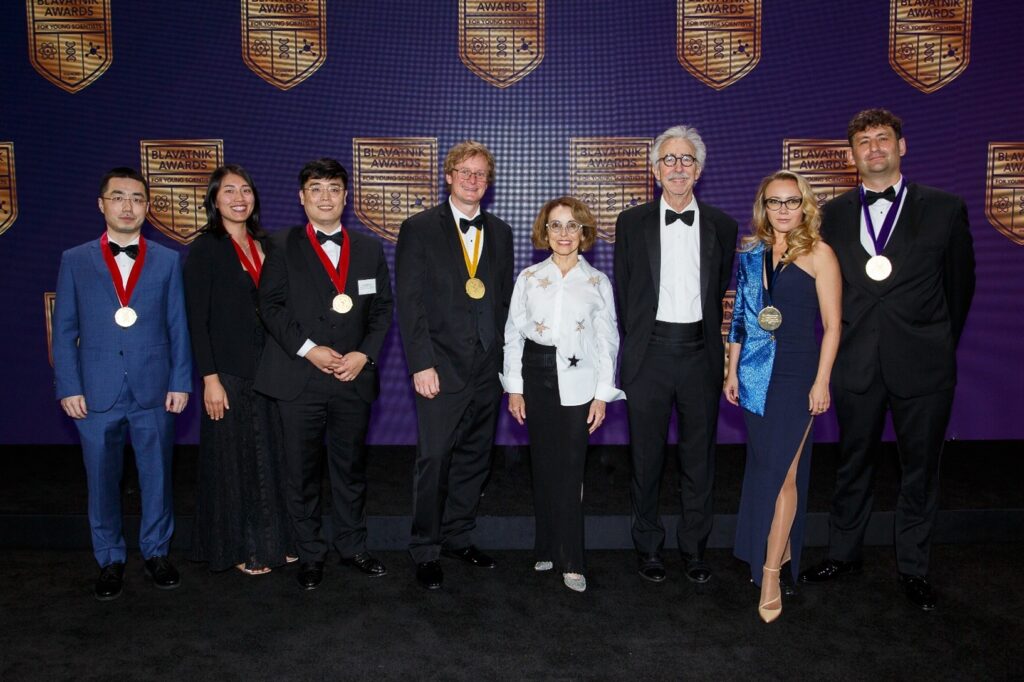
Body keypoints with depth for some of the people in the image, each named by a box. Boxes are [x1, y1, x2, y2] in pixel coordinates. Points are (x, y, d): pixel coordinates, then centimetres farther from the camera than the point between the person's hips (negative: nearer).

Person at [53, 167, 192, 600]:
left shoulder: (167, 261, 5)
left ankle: (156, 552, 27)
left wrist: (180, 382, -2)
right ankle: (109, 561, 26)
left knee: (157, 477, 9)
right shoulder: (75, 261, 5)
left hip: (154, 392, 0)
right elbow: (64, 330, 4)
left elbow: (178, 326, 3)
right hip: (96, 394, 0)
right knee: (102, 482, 10)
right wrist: (68, 387, -3)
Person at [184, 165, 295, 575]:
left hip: (267, 370, 6)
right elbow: (197, 320, -10)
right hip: (228, 372, -6)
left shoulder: (264, 245, 10)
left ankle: (271, 541, 25)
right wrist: (210, 378, -15)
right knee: (233, 460, 5)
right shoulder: (205, 248, -7)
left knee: (270, 456, 12)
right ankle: (237, 548, 20)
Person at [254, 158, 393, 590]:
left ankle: (352, 546, 27)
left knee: (351, 469, 12)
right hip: (299, 377, -2)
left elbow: (382, 309, 8)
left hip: (354, 376, 2)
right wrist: (308, 348, -13)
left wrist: (364, 354, -6)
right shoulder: (283, 247, 4)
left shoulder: (369, 249, 11)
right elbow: (271, 305, -3)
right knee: (302, 473, 5)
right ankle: (310, 554, 20)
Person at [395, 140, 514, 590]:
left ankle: (458, 536, 28)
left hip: (487, 367, 5)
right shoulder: (420, 229, -2)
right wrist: (421, 364, -14)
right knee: (434, 459, -2)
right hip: (442, 367, -5)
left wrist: (505, 358, 7)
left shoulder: (500, 232, 13)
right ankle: (425, 550, 13)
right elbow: (410, 302, -7)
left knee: (474, 459, 12)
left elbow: (504, 299, 14)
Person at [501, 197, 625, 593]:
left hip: (578, 382, -1)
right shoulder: (528, 278, 6)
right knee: (543, 464, 7)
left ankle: (571, 560, 4)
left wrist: (602, 395, -2)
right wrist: (513, 388, 1)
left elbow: (607, 341, 3)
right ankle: (547, 548, 21)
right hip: (537, 376, 2)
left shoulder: (597, 282, 4)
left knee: (570, 468, -4)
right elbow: (513, 333, 6)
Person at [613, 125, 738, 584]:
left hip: (700, 353, 1)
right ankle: (648, 546, 24)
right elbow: (623, 292, 7)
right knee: (646, 456, 7)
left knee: (699, 457, 9)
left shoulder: (721, 226, 6)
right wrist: (637, 344, 7)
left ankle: (694, 547, 25)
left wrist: (711, 344, 7)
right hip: (649, 352, -1)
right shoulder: (632, 223, 3)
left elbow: (722, 292, 10)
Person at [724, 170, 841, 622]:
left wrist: (821, 381, -9)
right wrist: (732, 371, 10)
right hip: (757, 373, 5)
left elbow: (832, 323, -5)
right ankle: (777, 547, 29)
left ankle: (771, 571, 4)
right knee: (763, 464, 11)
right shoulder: (752, 253, 9)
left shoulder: (818, 254, -5)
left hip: (798, 374, -4)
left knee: (782, 469, -4)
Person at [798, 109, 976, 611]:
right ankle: (843, 555, 30)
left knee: (920, 469, 10)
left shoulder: (944, 209, 0)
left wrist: (939, 344, 11)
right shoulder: (834, 214, 6)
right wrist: (846, 342, 7)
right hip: (856, 363, 2)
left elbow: (960, 284, 7)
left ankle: (913, 569, 27)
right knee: (853, 465, 14)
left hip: (922, 365, -1)